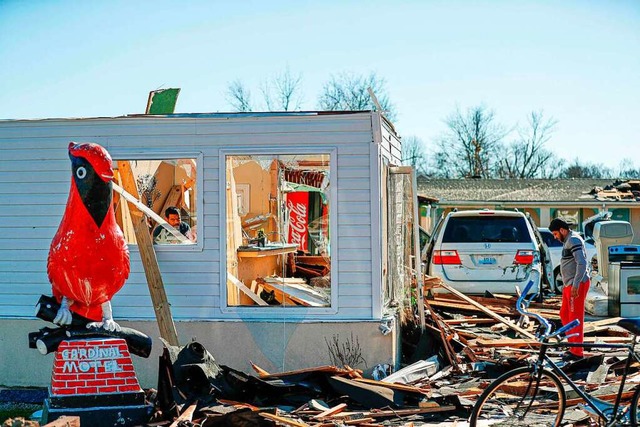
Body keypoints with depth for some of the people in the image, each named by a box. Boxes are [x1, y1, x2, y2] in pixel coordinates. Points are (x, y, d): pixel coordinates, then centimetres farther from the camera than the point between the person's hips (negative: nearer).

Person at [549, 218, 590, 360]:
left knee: (575, 318, -6)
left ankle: (577, 352, -1)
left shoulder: (574, 240, -15)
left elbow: (582, 263, -24)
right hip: (569, 284, 11)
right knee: (564, 315, 16)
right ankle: (573, 346, 23)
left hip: (576, 285, -11)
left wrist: (575, 285, -26)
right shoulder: (568, 240, 17)